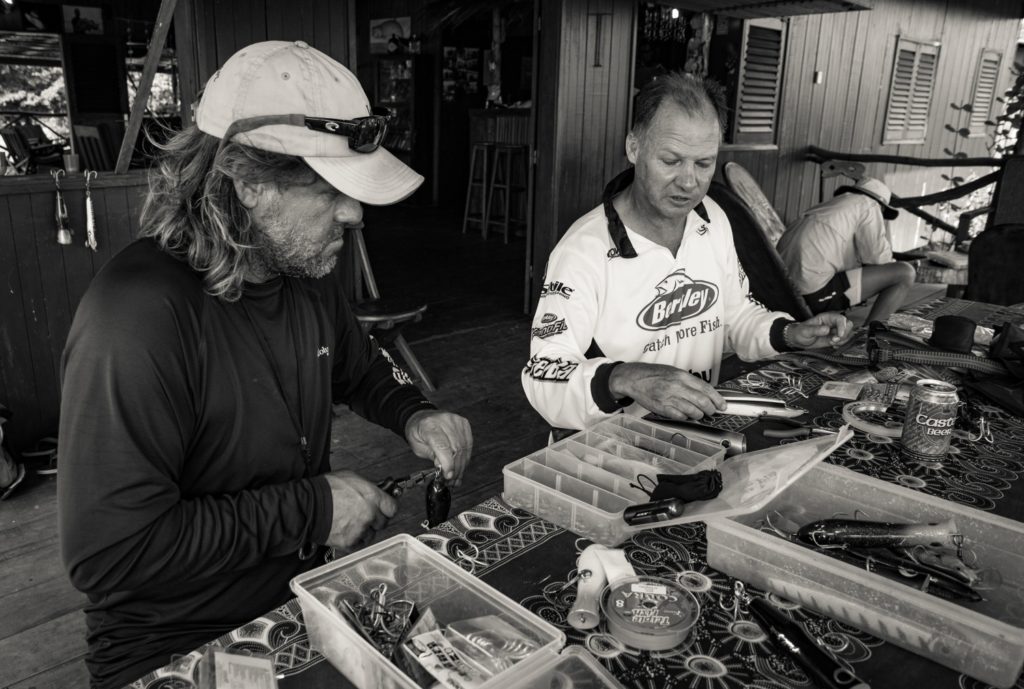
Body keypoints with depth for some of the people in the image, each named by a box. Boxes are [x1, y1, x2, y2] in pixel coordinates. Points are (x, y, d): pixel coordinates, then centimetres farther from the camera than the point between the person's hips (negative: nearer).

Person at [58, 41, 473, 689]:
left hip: (303, 595, 6)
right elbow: (110, 555, -27)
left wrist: (414, 414, -3)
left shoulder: (308, 269, -2)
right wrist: (310, 509, -22)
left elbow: (358, 365, 17)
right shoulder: (139, 316, -27)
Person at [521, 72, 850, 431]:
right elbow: (543, 381, -24)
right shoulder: (583, 251, -22)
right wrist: (625, 379, -41)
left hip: (704, 430, 5)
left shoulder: (714, 220, 1)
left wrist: (790, 334, -3)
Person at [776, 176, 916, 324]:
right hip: (815, 291, -9)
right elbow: (879, 258, 0)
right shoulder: (868, 204, 5)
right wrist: (883, 226, 19)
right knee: (905, 273, 0)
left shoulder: (826, 206, 27)